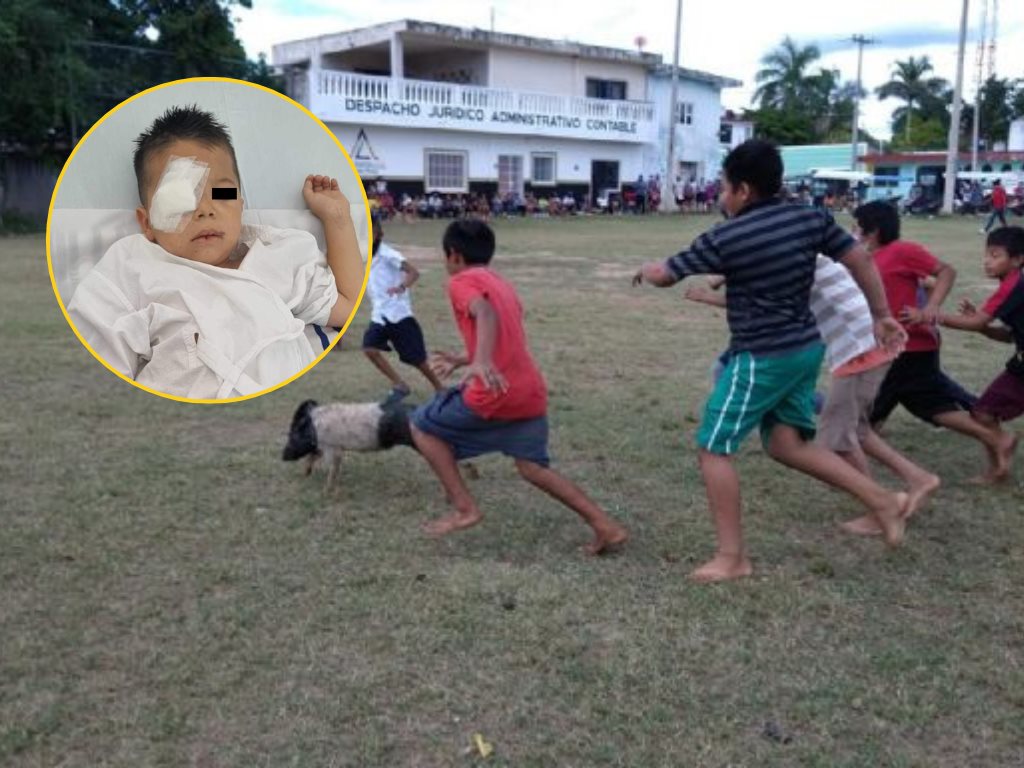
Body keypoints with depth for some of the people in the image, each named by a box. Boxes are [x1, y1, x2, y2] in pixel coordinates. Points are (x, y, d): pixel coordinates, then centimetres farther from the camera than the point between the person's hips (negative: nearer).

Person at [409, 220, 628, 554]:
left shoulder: (462, 282, 0)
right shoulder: (503, 285, 24)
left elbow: (486, 314, -23)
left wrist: (481, 361, -40)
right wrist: (461, 360, 45)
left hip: (495, 393, -8)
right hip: (532, 394, 8)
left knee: (423, 426, 13)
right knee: (534, 467, 20)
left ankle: (465, 509, 7)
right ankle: (605, 526, 11)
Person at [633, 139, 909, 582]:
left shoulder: (724, 239, -14)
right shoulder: (810, 219, 2)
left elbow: (665, 276, -2)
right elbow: (860, 260, 5)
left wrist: (645, 272, 21)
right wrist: (882, 316, 15)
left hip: (762, 358, -8)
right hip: (805, 349, 8)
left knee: (714, 449, 2)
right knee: (786, 444, 18)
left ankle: (732, 558, 7)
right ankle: (883, 501, 16)